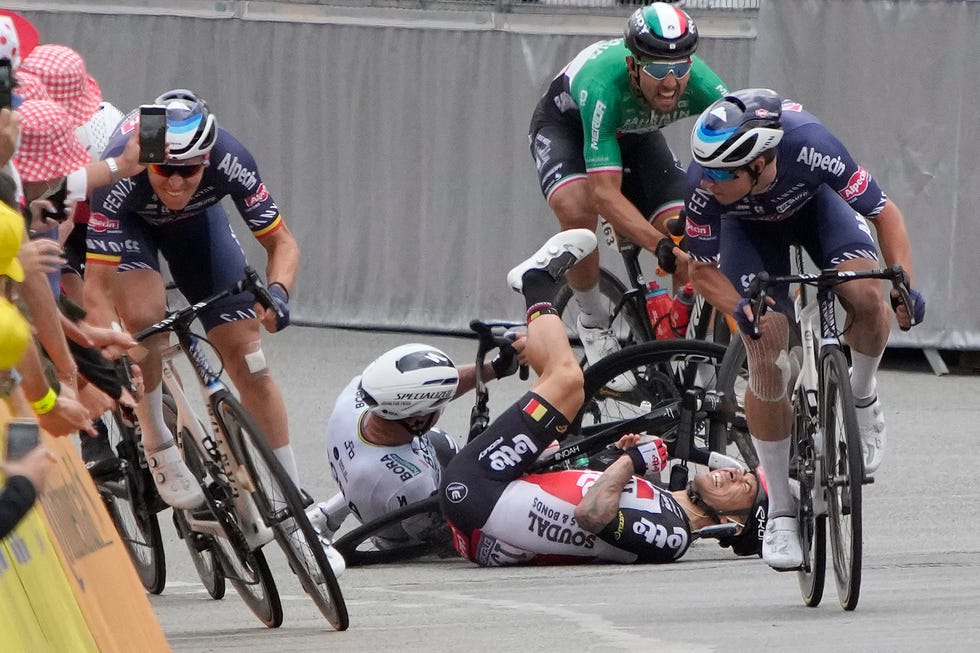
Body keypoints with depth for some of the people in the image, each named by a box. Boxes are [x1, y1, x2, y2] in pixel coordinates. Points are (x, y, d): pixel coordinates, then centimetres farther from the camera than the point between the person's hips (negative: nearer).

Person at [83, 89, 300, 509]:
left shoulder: (230, 162, -36)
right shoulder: (118, 175, -42)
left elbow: (281, 242, -24)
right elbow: (98, 287, -41)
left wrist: (277, 291, -44)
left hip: (194, 218, 2)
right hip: (125, 221, -2)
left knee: (247, 358, -5)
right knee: (146, 317, -32)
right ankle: (158, 452, -11)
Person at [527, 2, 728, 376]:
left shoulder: (700, 84, -33)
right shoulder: (604, 83, -43)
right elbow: (606, 192, -46)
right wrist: (659, 245, -57)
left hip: (633, 133, 4)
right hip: (566, 124, -4)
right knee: (576, 208, -35)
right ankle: (593, 323, -11)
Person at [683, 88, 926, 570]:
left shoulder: (810, 147, -41)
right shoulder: (704, 183, -36)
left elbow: (884, 213, -26)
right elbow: (703, 270, -20)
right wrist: (739, 308, -40)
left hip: (813, 204, 0)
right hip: (748, 227, 0)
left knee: (866, 295, -30)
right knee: (767, 361, -15)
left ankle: (862, 398, 3)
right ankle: (780, 513, -1)